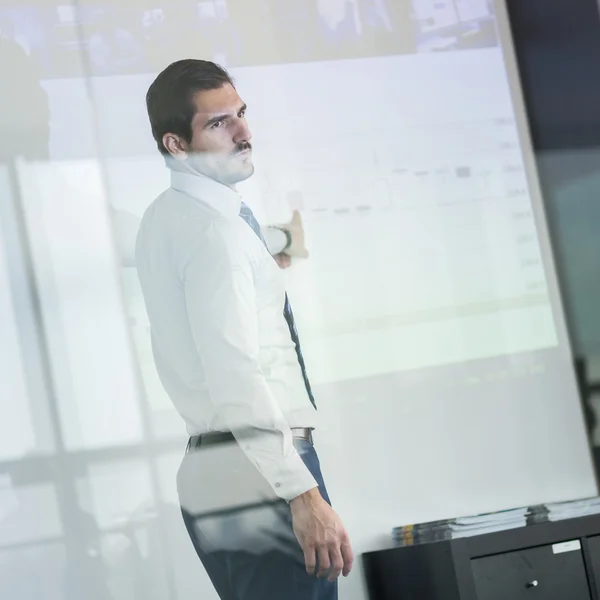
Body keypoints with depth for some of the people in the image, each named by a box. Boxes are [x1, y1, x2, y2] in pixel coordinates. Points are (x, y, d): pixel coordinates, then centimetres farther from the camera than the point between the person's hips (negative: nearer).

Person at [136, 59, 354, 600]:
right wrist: (304, 494, -30)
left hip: (204, 470, 10)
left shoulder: (163, 219, 14)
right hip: (261, 473, -10)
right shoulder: (216, 230, -16)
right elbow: (234, 376, -26)